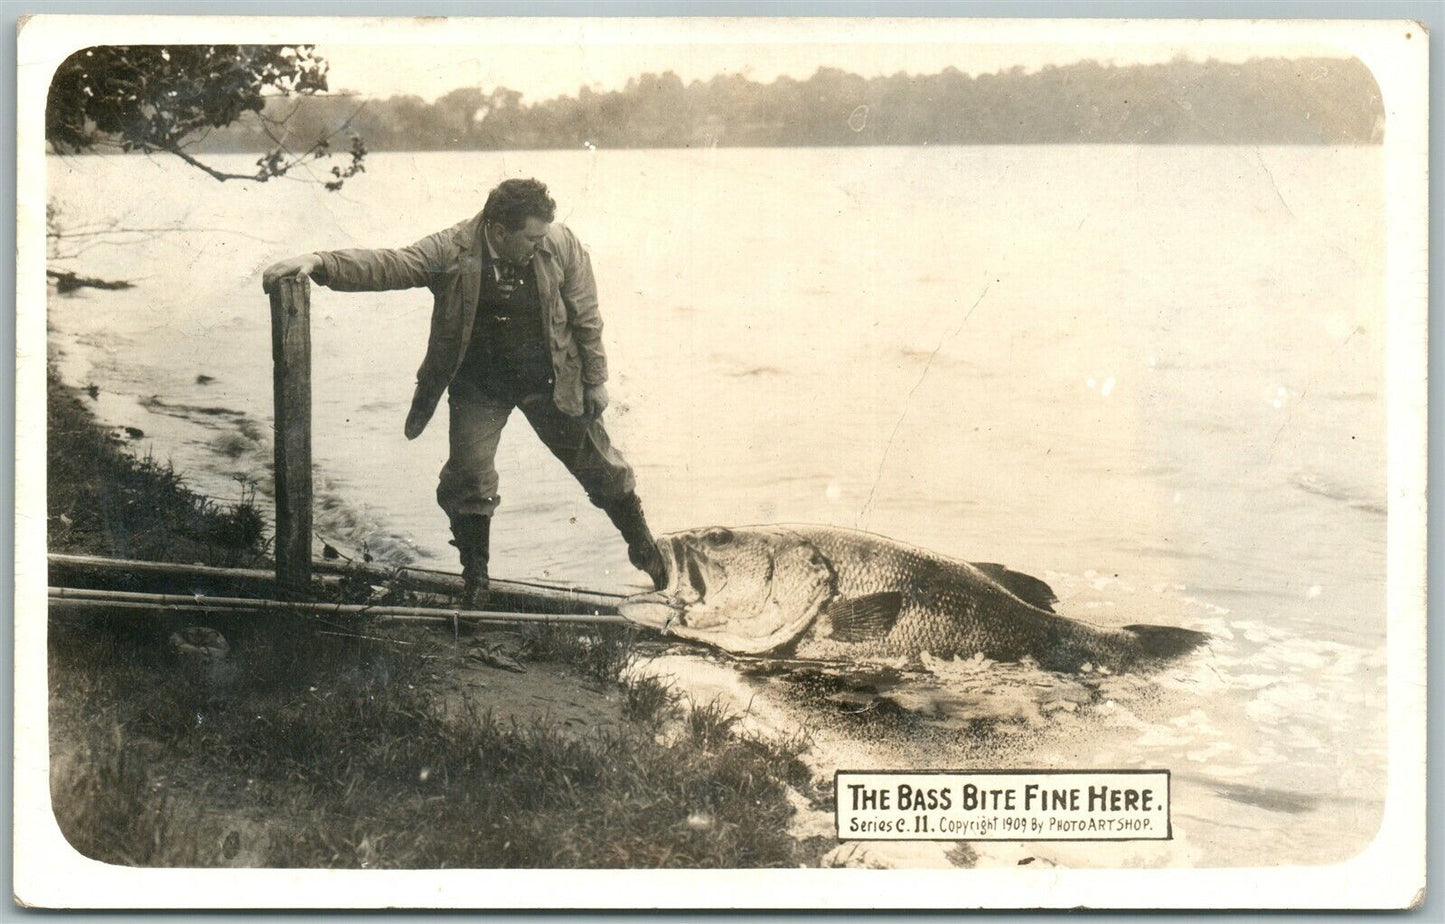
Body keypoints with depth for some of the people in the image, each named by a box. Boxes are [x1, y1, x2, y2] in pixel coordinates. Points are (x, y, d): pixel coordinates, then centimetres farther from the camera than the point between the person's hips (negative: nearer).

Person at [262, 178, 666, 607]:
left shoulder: (561, 244, -16)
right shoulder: (452, 251, -21)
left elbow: (585, 316, -5)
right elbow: (386, 266, -30)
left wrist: (595, 380, 1)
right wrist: (318, 263, -46)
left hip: (550, 380, 1)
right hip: (478, 386, -1)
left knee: (598, 464, 13)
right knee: (469, 480, -1)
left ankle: (640, 541, 40)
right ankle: (475, 580, 21)